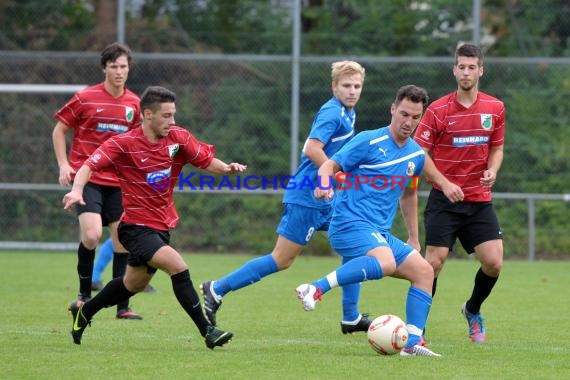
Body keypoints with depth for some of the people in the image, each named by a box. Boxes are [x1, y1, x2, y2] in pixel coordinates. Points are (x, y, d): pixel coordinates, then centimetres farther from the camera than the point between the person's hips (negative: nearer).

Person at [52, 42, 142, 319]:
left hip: (118, 181, 4)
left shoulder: (133, 103, 6)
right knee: (92, 235, -21)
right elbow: (59, 130, 3)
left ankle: (122, 306, 8)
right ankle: (84, 294, 1)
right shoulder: (85, 98, -6)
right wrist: (63, 165, -7)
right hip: (88, 178, -4)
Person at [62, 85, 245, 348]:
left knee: (133, 285, 22)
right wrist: (77, 190, -36)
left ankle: (83, 312, 44)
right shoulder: (123, 144, -15)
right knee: (178, 266, -25)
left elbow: (207, 161, 2)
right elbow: (90, 166, -17)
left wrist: (227, 168, -19)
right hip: (136, 226, -7)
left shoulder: (178, 138, -2)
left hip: (162, 226, 7)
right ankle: (207, 331, -21)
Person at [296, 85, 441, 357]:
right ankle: (316, 289, -30)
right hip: (350, 224, -8)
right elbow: (330, 165, -5)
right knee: (386, 263, -35)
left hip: (380, 233, 8)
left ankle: (412, 343, -1)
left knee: (424, 271, -1)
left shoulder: (416, 155, 15)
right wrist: (325, 185, -28)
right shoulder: (368, 141, -5)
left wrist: (414, 238, 33)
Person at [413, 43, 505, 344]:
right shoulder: (438, 110, -7)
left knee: (493, 262, -6)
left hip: (480, 200, 3)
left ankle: (473, 311, 23)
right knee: (434, 261, -9)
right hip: (444, 200, -3)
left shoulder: (495, 109, 3)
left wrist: (492, 170, -6)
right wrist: (444, 183, -18)